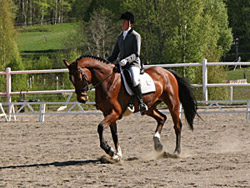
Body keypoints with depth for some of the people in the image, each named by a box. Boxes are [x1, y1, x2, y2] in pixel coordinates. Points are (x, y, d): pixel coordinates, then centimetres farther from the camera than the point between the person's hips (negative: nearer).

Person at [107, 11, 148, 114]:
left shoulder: (135, 36, -1)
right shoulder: (120, 37, 19)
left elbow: (136, 54, -10)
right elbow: (114, 55, 21)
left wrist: (126, 60, -28)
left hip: (133, 64, -7)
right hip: (122, 65, 7)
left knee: (134, 79, -36)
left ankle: (141, 103, -29)